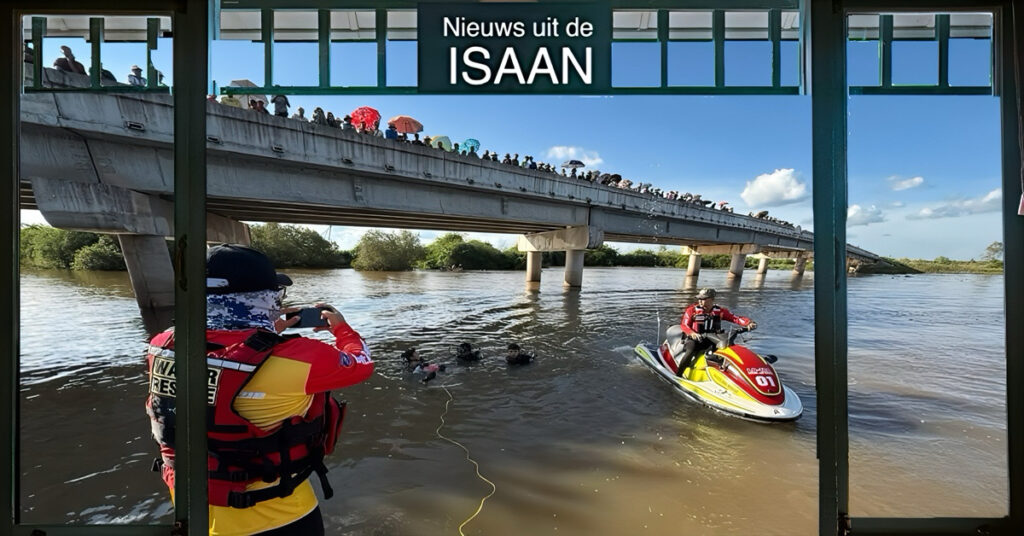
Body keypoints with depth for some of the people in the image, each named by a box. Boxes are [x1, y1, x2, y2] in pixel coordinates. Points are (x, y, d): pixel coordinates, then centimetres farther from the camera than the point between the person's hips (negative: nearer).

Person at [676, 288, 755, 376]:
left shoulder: (720, 311, 5)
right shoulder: (692, 310, -2)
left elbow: (735, 318, -3)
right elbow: (684, 325, -7)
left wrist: (749, 322, -21)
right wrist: (692, 333, -27)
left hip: (713, 340, 3)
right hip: (695, 339, -3)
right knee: (690, 352, -32)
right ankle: (678, 375, -25)